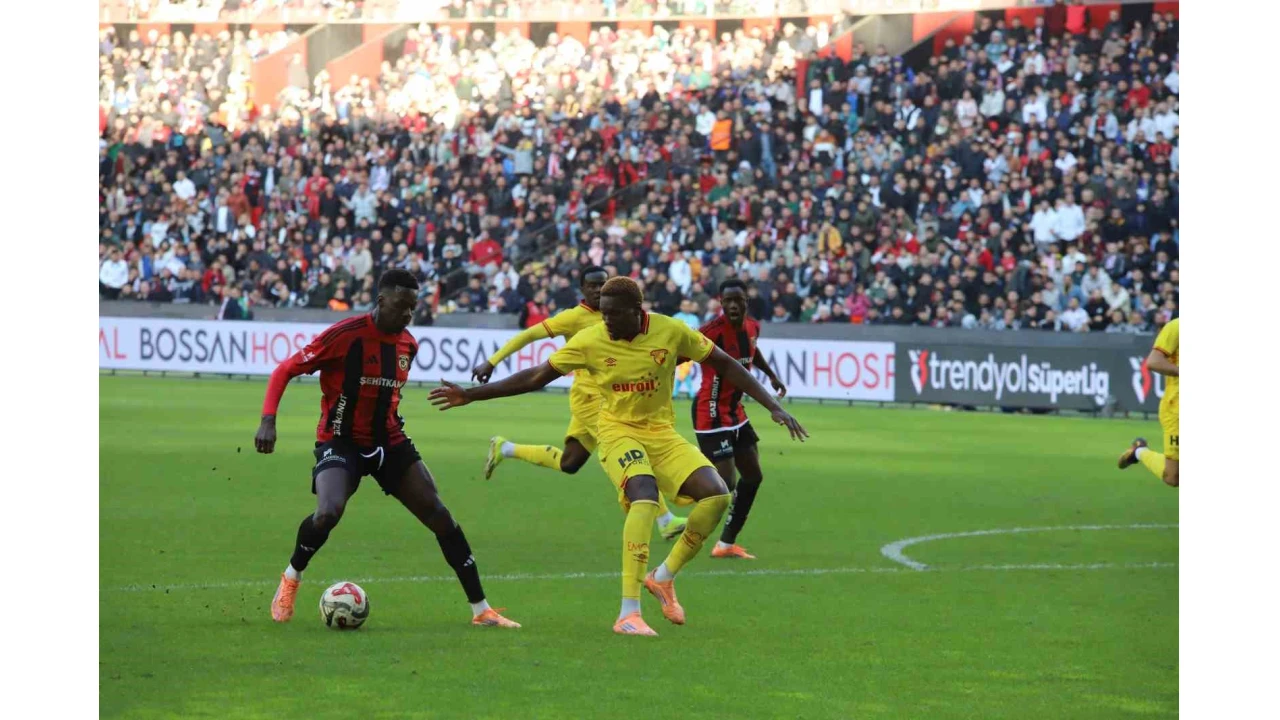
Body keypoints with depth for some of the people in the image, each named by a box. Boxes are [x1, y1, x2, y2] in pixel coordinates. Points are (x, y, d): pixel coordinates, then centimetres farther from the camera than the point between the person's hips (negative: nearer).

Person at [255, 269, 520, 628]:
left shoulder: (408, 344, 3)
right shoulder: (345, 335, -18)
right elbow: (285, 371, -13)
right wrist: (268, 420, -23)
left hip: (389, 442, 6)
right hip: (341, 441, -6)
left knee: (439, 515, -4)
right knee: (328, 513, -30)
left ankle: (481, 609, 4)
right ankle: (291, 579, 2)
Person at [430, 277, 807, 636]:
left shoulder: (672, 331, -10)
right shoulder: (590, 341, -11)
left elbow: (725, 364, 1)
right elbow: (536, 376, -3)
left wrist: (774, 406, -3)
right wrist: (470, 395, -4)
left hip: (661, 432, 3)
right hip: (619, 433, -3)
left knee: (717, 495, -16)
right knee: (644, 496, -32)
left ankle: (664, 577, 6)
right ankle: (628, 613, -34)